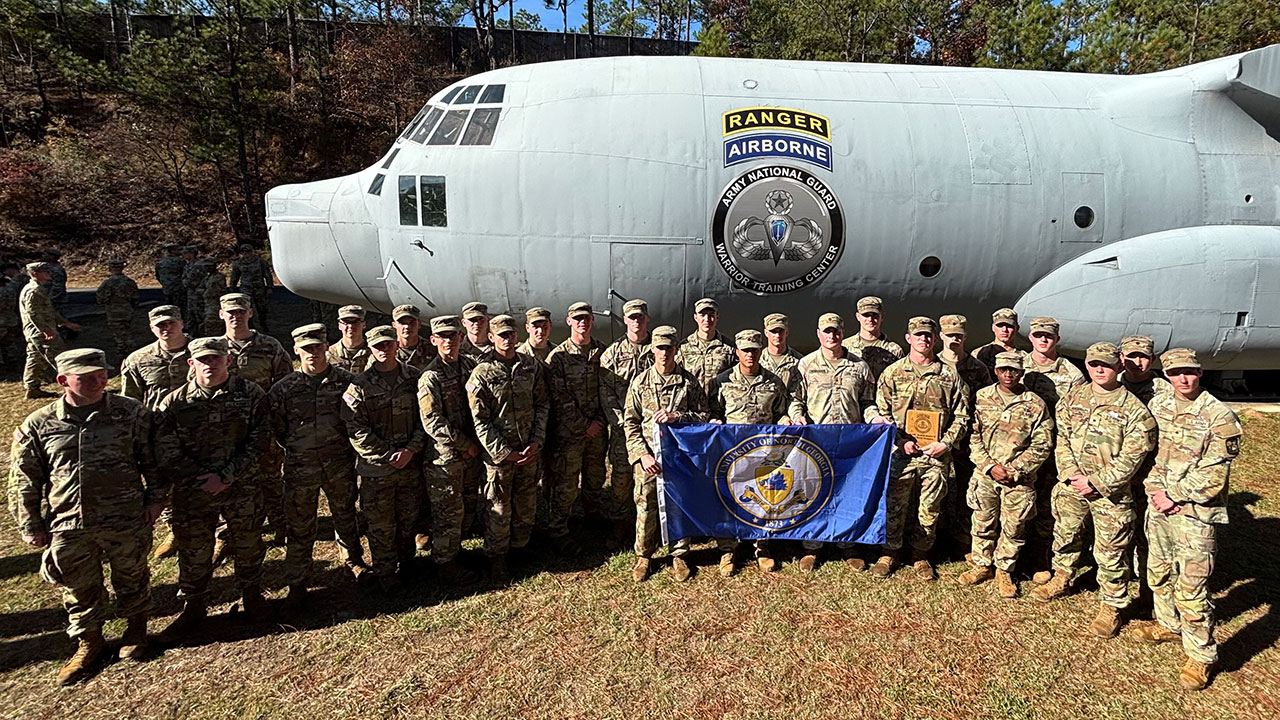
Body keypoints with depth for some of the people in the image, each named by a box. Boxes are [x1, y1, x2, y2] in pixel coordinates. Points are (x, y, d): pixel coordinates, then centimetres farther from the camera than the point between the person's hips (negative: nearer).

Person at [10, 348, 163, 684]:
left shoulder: (132, 413, -5)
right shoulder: (38, 425, -2)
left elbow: (152, 459, 2)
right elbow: (24, 480, 6)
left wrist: (156, 498, -1)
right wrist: (30, 525, 5)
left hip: (126, 521, -1)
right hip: (69, 527, 2)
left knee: (131, 578, 16)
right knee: (79, 588, 16)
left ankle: (136, 627, 40)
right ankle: (89, 641, 38)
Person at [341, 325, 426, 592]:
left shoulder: (413, 378, 1)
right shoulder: (360, 386, -6)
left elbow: (424, 418, 2)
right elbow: (356, 430, -10)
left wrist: (410, 450, -11)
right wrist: (387, 456, -15)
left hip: (411, 463, 3)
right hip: (376, 467, -2)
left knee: (408, 517, 17)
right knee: (380, 525, 7)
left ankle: (406, 561, 38)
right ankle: (384, 573, 24)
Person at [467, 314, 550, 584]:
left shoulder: (532, 366, 2)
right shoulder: (481, 374, -9)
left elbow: (542, 405, 6)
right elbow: (480, 421, -9)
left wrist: (537, 441, -5)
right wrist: (504, 453, -12)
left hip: (530, 450, 4)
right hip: (498, 453, -3)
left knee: (527, 504, 14)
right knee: (498, 509, 6)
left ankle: (519, 548, 34)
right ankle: (497, 561, 23)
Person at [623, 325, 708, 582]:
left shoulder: (689, 382, 2)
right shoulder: (640, 382, 2)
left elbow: (703, 416, 3)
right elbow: (630, 423, 2)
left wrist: (677, 416, -14)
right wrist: (643, 454, -9)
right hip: (648, 456, 0)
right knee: (646, 506, 5)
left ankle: (679, 555, 25)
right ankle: (644, 556, 24)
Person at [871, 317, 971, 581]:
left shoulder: (949, 375, 6)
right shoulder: (893, 373, 4)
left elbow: (961, 415, 8)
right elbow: (882, 412, 3)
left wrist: (945, 443, -5)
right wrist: (901, 440, -9)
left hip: (937, 455, 1)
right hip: (901, 453, -1)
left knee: (929, 509, 10)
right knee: (894, 506, 5)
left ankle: (920, 555, 27)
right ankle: (889, 553, 22)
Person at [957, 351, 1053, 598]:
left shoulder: (1036, 405, -2)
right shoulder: (982, 398, 1)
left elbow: (1042, 445, -2)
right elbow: (973, 437, 1)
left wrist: (1015, 470, -11)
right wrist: (990, 466, -10)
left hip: (1020, 479, -1)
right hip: (985, 475, 1)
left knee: (1013, 528, 8)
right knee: (983, 523, 11)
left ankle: (1004, 570, 27)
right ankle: (982, 565, 30)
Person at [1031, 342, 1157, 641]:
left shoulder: (1133, 408, -9)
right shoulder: (1072, 399, 4)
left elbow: (1131, 457, -11)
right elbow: (1062, 439, 5)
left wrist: (1097, 482, -14)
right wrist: (1071, 474, -8)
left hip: (1111, 493, -4)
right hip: (1071, 487, 4)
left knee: (1110, 554, 5)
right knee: (1065, 535, 20)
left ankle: (1112, 606, 23)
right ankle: (1062, 579, 44)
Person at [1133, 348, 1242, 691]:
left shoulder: (1219, 417, -13)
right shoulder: (1157, 405, 3)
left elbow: (1212, 477, -15)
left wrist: (1173, 496, -12)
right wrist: (1156, 490, -4)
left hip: (1196, 514, -6)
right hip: (1159, 507, 6)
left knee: (1191, 589, -2)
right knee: (1159, 573, 21)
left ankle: (1201, 656, 15)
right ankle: (1169, 624, 43)